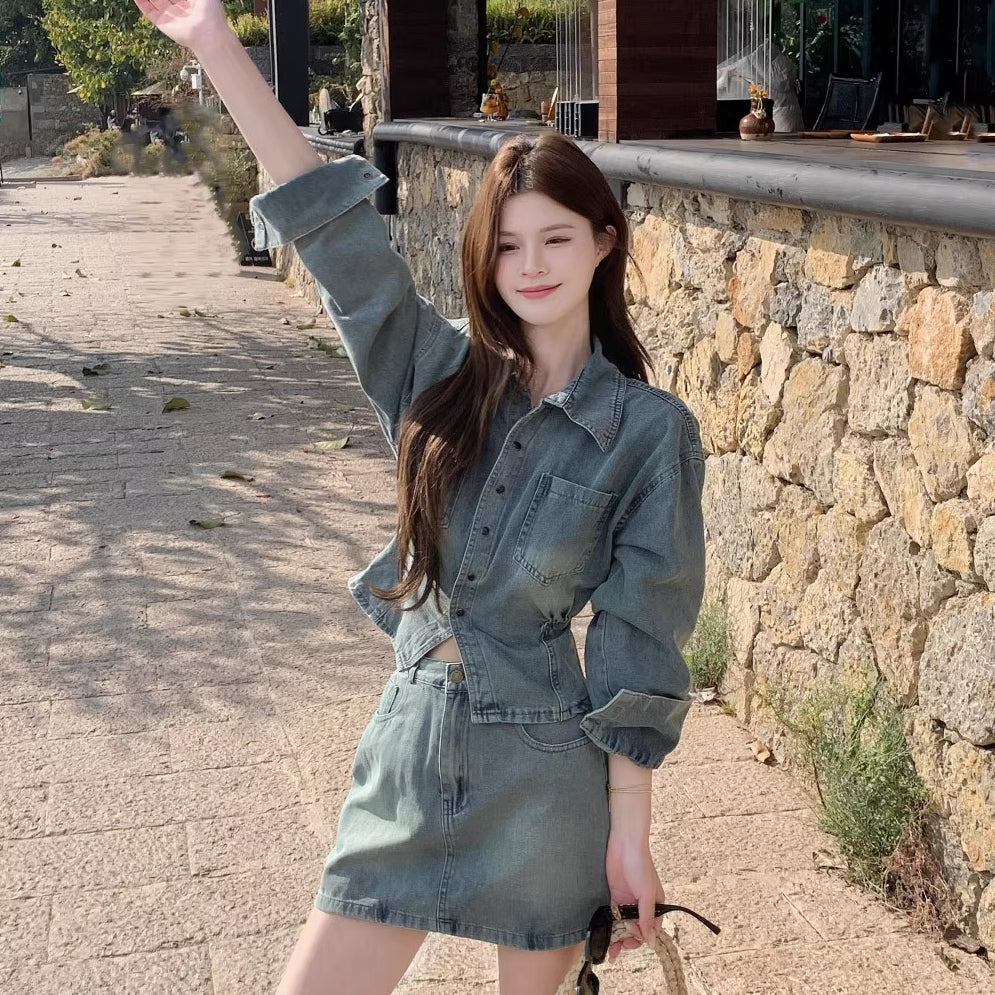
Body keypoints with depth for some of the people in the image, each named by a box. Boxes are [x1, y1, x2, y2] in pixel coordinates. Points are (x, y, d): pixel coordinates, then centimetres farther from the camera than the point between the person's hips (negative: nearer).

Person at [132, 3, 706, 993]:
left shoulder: (653, 429, -9)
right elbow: (336, 231, -7)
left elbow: (640, 648, -8)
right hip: (407, 757, 3)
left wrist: (629, 832, -7)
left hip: (545, 785, -3)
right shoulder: (443, 372, 0)